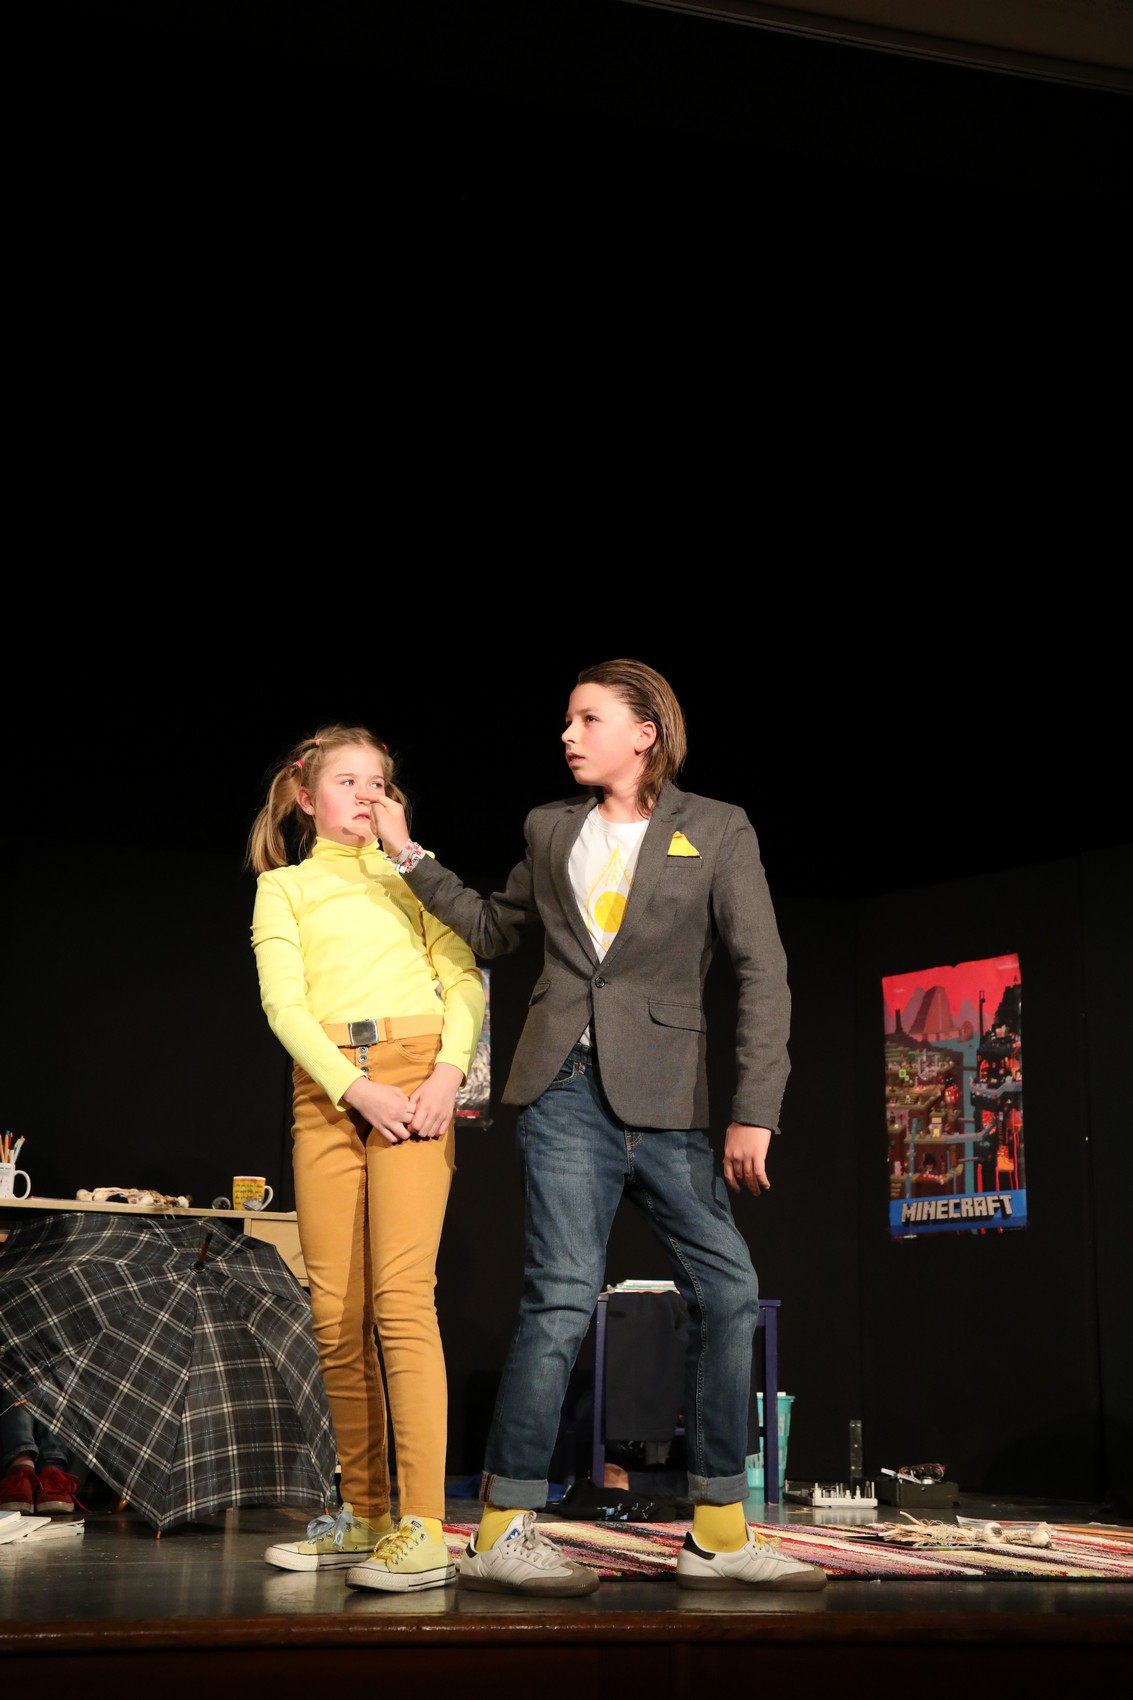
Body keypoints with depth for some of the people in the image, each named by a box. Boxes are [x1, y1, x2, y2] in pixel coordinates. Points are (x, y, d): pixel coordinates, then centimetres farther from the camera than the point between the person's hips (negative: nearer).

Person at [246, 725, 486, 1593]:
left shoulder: (415, 871, 17)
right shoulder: (282, 887, 16)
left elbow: (464, 977, 8)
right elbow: (284, 1001, 3)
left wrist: (447, 1074, -11)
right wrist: (359, 1089, -11)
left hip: (416, 1079, -2)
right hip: (326, 1090, 2)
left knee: (401, 1296, -14)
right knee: (335, 1310, 1)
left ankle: (422, 1532, -17)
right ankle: (363, 1516, 11)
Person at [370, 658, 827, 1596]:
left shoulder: (718, 831, 4)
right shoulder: (552, 829, 13)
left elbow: (762, 974, -1)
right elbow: (493, 928, 25)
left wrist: (754, 1112, -8)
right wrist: (409, 856, 16)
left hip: (664, 1097, 1)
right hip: (565, 1089, 0)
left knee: (728, 1291, -1)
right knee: (564, 1293, -10)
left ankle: (718, 1533, 11)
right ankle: (503, 1532, -6)